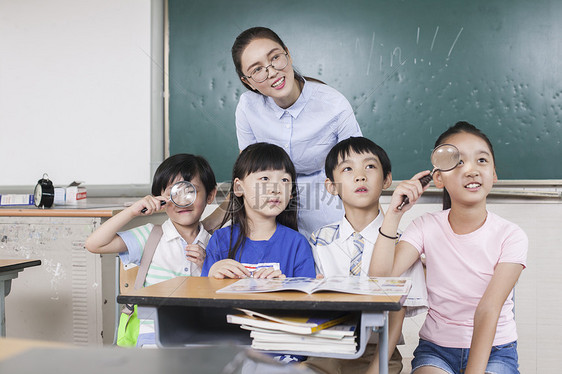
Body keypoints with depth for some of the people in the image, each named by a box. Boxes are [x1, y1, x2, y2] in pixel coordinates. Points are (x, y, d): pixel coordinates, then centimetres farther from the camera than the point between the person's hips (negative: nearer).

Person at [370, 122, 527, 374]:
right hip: (436, 347, 1)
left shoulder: (511, 237, -8)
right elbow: (380, 278, -17)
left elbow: (488, 310, -19)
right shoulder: (426, 228, -3)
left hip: (494, 350, 0)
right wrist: (394, 213, -22)